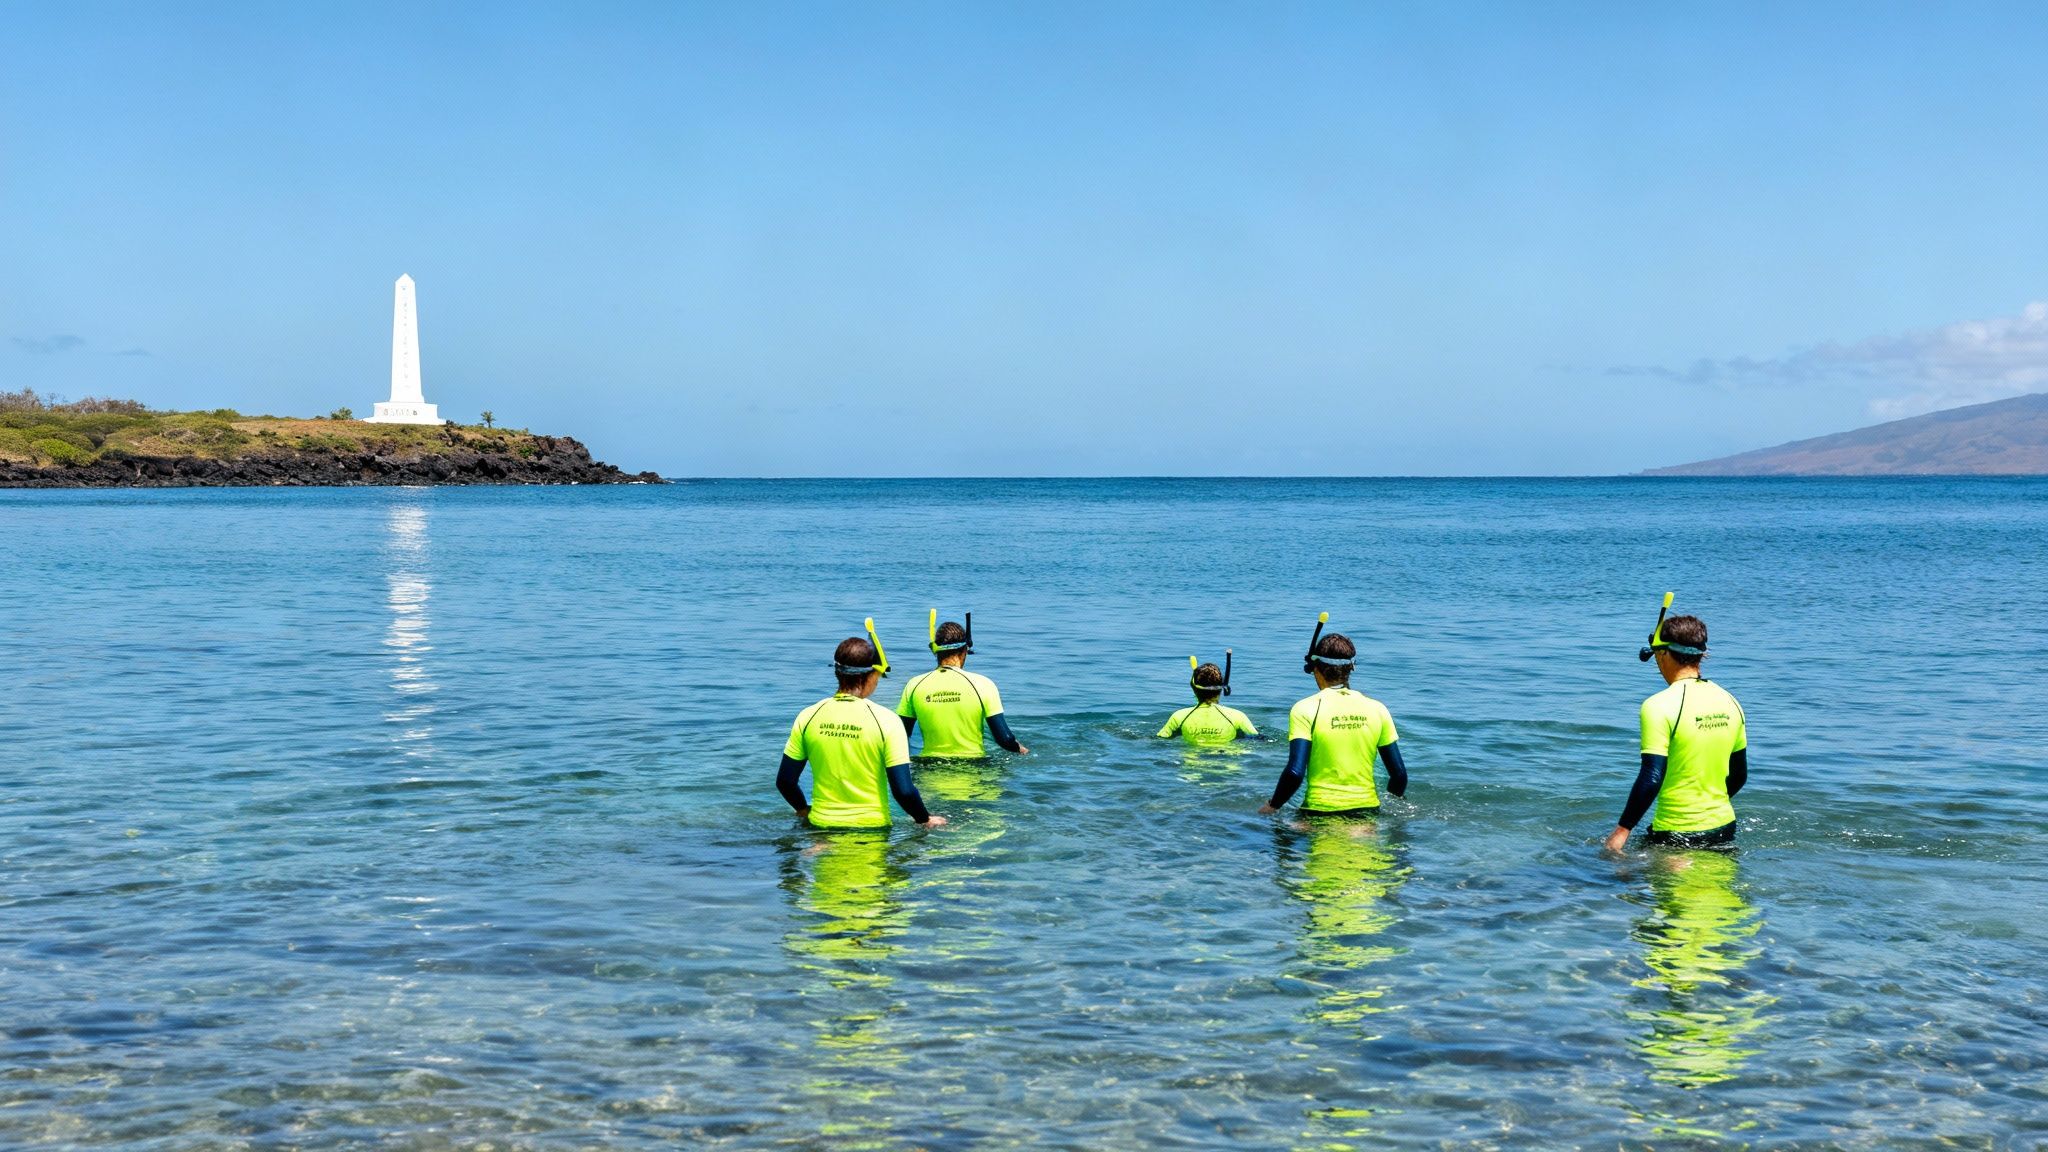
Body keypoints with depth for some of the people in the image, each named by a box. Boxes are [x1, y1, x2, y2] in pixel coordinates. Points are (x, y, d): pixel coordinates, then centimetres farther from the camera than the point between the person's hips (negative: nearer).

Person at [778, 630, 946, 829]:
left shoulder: (808, 717, 0)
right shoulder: (885, 721, -10)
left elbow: (785, 781, 5)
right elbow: (903, 790, -12)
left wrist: (804, 810, 24)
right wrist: (926, 820, 6)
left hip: (821, 824, 3)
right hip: (870, 828, -3)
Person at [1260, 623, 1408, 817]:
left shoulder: (1305, 710, -5)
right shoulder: (1377, 709, 6)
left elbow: (1295, 773, -14)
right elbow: (1400, 775, 6)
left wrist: (1272, 806, 1)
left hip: (1320, 811, -3)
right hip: (1367, 811, 4)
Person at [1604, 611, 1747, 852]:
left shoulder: (1660, 706, -14)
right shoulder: (1729, 701, 7)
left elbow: (1651, 779, -18)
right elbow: (1739, 776, 15)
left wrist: (1622, 830, -11)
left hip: (1676, 833, -6)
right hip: (1724, 827, 6)